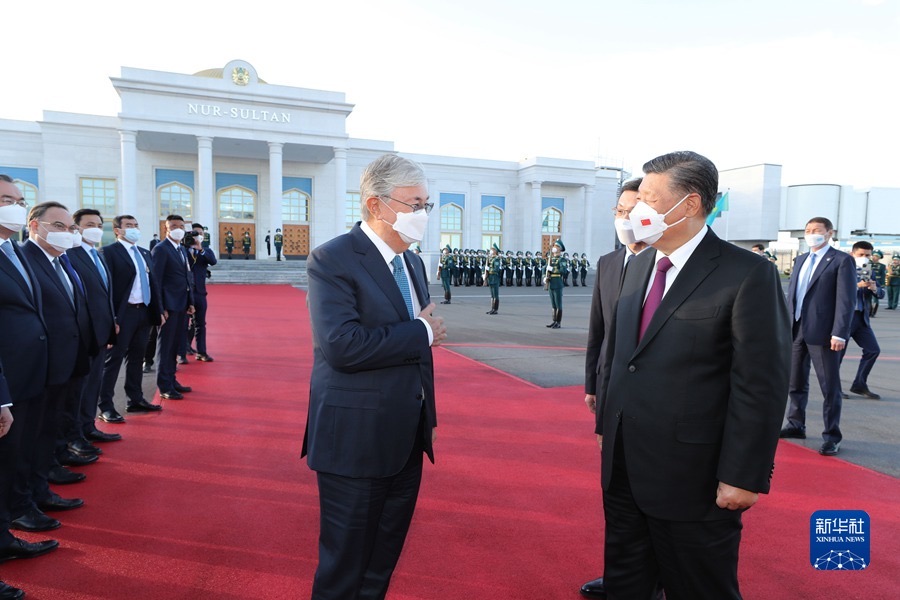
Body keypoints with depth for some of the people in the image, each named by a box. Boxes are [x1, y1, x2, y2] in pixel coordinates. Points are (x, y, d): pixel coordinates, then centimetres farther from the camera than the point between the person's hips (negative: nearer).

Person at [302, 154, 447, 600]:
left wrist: (428, 418, 16)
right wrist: (420, 332, -18)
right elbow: (342, 346, -28)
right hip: (356, 440, -8)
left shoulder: (413, 263, 10)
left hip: (406, 438, 8)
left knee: (384, 557, 22)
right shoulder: (332, 260, -15)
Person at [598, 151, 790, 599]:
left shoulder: (747, 275, -14)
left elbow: (760, 386, -16)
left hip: (691, 479, -6)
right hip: (623, 470, 7)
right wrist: (608, 428, 14)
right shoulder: (639, 266, 8)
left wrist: (744, 477, -16)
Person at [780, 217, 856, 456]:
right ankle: (796, 425, 29)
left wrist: (839, 334, -17)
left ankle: (831, 436, 12)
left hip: (823, 333, -6)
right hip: (796, 330, 6)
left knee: (830, 386, 2)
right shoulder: (800, 260, 15)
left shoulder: (842, 260, -4)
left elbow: (846, 300, -11)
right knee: (796, 382, 15)